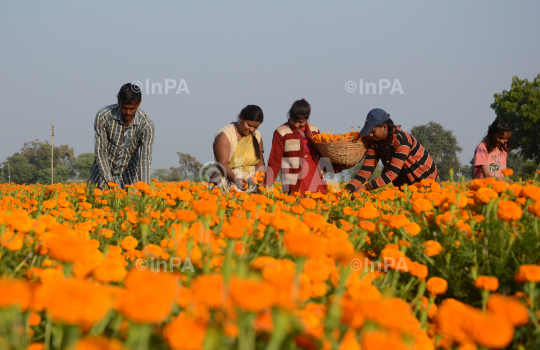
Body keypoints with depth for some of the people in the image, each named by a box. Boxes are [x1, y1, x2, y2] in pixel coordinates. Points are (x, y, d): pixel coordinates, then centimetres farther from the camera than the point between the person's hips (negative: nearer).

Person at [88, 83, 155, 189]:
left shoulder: (146, 125, -21)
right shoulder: (103, 117, -21)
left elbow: (145, 159, -25)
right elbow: (100, 152, -18)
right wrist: (109, 181, -25)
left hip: (128, 175, 0)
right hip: (102, 172, 0)